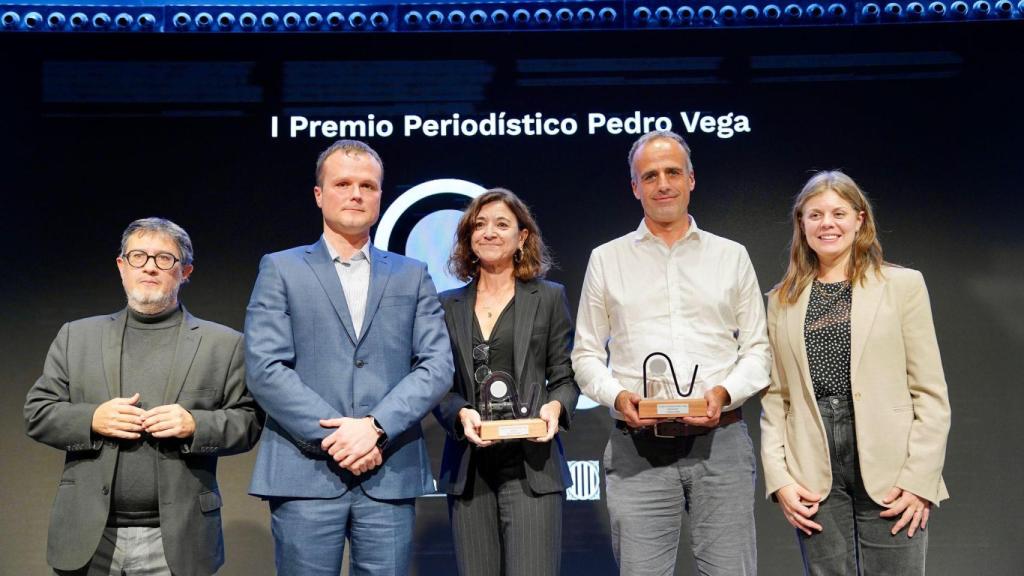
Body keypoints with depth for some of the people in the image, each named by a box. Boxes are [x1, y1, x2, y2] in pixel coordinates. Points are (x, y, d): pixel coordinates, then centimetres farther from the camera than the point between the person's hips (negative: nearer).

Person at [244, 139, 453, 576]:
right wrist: (333, 437, -12)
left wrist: (377, 427, -12)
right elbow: (265, 369, -4)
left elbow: (437, 365, 2)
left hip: (391, 474, 2)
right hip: (306, 472, -1)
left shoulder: (412, 276, 12)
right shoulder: (281, 269, 6)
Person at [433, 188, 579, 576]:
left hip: (531, 465, -2)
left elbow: (566, 377, 7)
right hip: (469, 469, 2)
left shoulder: (549, 298, 8)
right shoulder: (449, 305, 12)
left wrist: (555, 406, -14)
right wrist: (461, 413, -11)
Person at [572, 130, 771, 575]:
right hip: (638, 448, 0)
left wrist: (724, 392, -8)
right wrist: (616, 396, -9)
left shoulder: (732, 256, 12)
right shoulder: (606, 260, 10)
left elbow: (757, 348, 11)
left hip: (720, 441, 1)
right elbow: (586, 354, 10)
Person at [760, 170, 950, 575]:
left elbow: (931, 393, 1)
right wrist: (778, 477, -2)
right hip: (815, 478, 2)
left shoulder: (903, 285, 4)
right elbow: (775, 397, 9)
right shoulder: (782, 300, 11)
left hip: (887, 470, -2)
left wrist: (919, 479, -7)